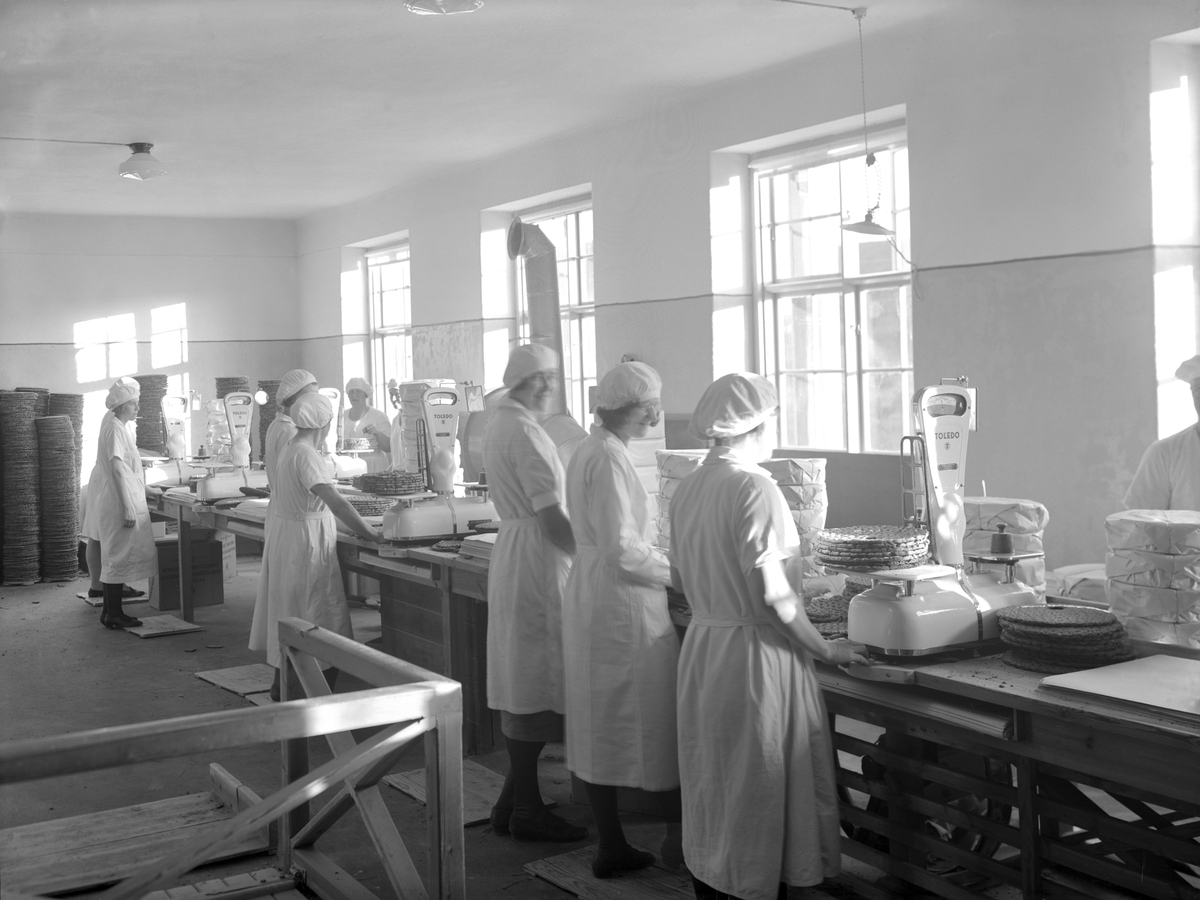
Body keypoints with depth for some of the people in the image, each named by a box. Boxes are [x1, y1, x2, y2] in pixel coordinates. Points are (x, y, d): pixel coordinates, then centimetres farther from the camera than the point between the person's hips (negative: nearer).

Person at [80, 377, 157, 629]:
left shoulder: (114, 424, 13)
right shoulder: (115, 429, -17)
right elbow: (117, 469, -23)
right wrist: (128, 509, -25)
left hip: (113, 501, 10)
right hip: (119, 501, -10)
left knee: (114, 556, 13)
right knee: (119, 556, -5)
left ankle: (111, 612, 19)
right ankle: (113, 615, 0)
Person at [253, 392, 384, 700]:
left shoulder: (289, 450, 10)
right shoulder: (306, 455, -21)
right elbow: (336, 503, -29)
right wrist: (369, 533, -24)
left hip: (287, 537, 10)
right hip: (305, 543, -10)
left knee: (289, 614, 16)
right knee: (309, 615, -3)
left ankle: (282, 684, 24)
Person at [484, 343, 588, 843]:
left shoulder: (500, 424, 14)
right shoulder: (524, 433, -18)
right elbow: (551, 518, -20)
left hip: (513, 552, 10)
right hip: (536, 559, -10)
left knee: (520, 683, 13)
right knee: (536, 686, -3)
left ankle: (512, 802, 20)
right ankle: (526, 810, 4)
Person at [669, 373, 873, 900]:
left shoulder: (688, 489, 7)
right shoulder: (754, 487, -17)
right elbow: (772, 594, -20)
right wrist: (826, 651, -9)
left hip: (700, 646, 8)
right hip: (753, 654, -8)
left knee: (709, 783, 17)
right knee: (759, 790, 3)